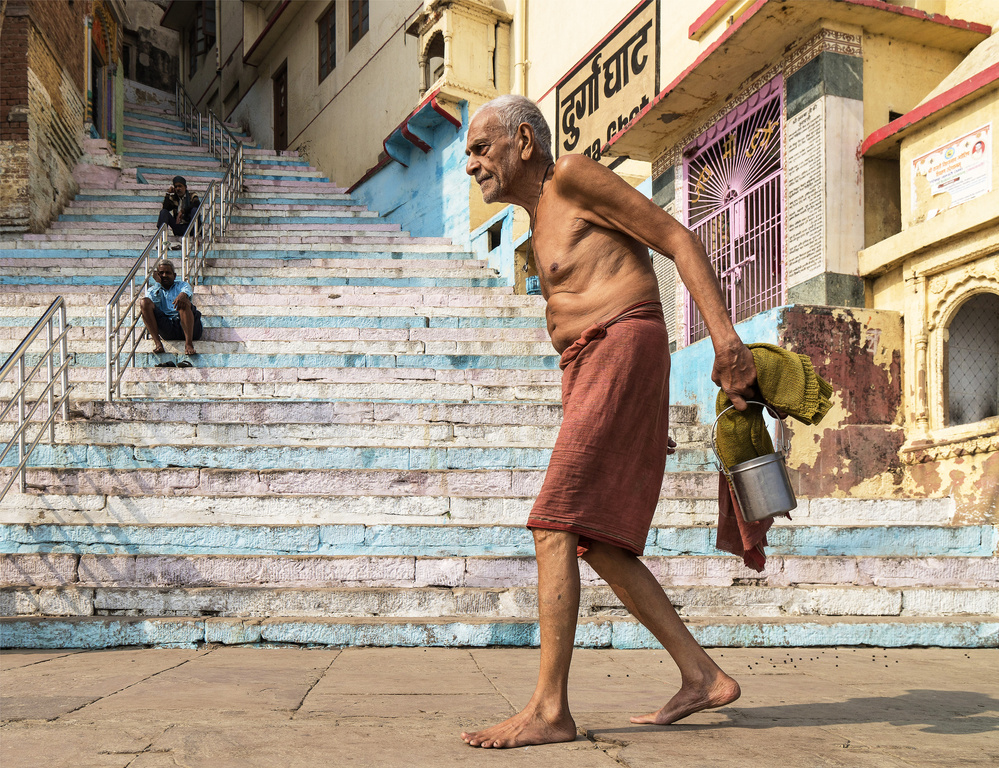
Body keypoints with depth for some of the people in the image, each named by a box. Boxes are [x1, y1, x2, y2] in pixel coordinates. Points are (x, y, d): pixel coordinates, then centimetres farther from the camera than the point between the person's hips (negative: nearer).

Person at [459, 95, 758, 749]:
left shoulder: (572, 176, -2)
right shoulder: (543, 223, 25)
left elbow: (680, 240, -8)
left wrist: (726, 337, -19)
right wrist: (645, 420, 24)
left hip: (621, 351, -10)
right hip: (586, 373, 10)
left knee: (555, 526, -17)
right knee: (597, 544, 6)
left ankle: (550, 709, -19)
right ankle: (702, 677, 9)